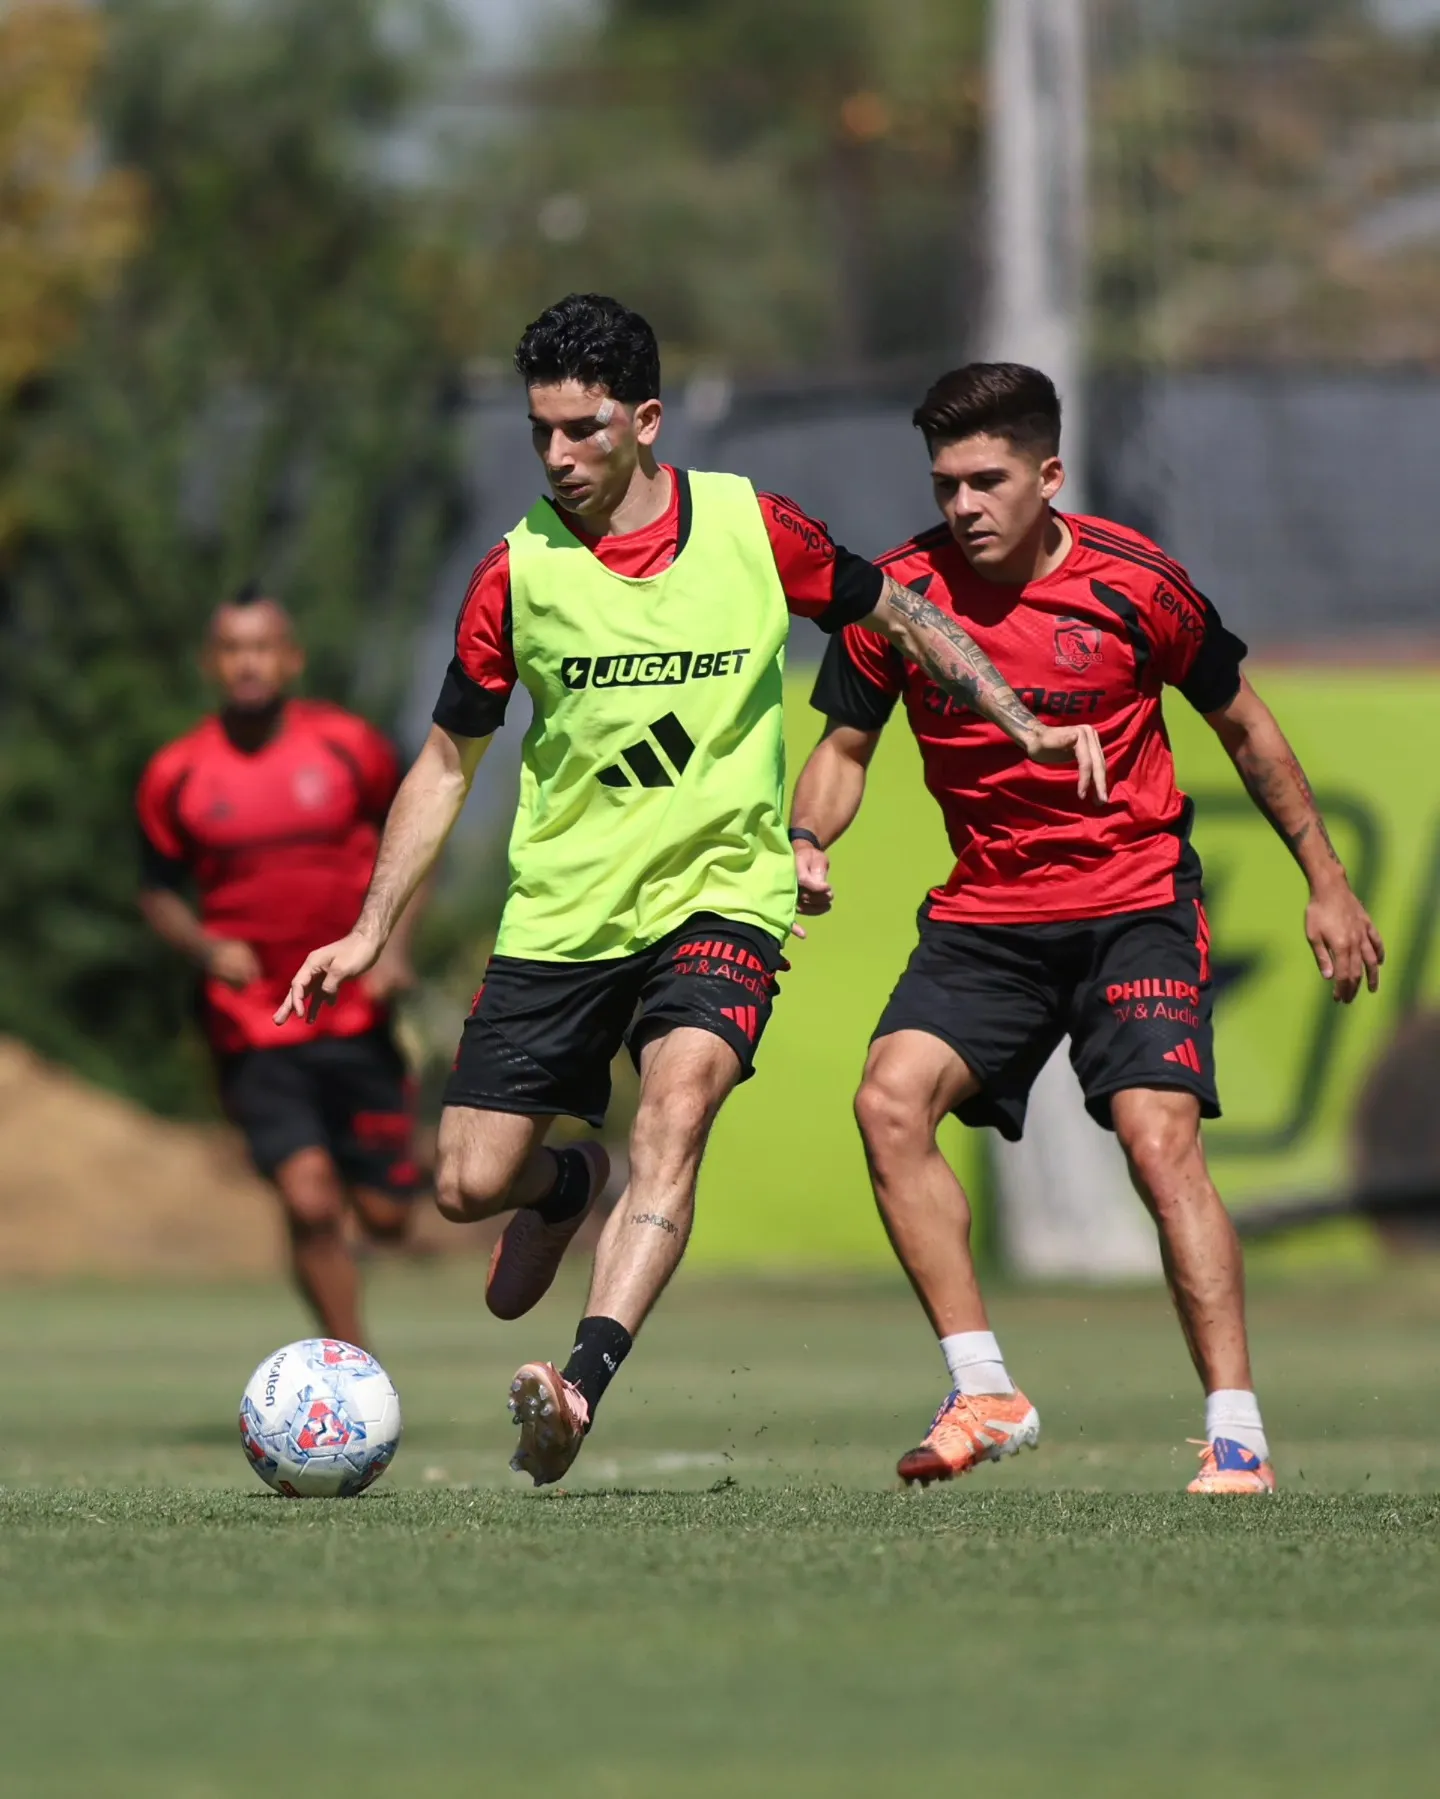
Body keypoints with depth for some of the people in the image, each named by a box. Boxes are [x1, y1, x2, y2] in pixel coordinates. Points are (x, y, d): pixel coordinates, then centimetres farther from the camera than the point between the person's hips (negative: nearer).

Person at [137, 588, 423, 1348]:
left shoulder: (349, 746, -1)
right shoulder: (176, 776, -3)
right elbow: (157, 892, 8)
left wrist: (395, 946, -3)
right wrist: (207, 948, -12)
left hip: (355, 1019, 2)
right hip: (254, 1024, -2)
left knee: (385, 1218, 5)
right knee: (309, 1202, -18)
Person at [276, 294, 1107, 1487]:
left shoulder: (752, 529, -5)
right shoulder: (516, 575, -4)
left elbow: (898, 614, 12)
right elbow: (449, 761, 8)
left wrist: (1026, 726, 4)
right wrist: (370, 932, 4)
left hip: (720, 893, -2)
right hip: (561, 909, 2)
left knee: (675, 1108, -29)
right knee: (471, 1183, -2)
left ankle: (584, 1386, -40)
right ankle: (570, 1183, 36)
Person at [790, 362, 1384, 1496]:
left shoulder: (1136, 584, -10)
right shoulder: (900, 594, -7)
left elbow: (1243, 725, 5)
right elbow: (847, 743, 8)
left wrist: (1326, 881, 8)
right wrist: (805, 841, -14)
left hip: (1137, 903, -3)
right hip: (984, 913, 3)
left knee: (1161, 1141, -19)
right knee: (891, 1102, -19)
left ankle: (1238, 1433, -13)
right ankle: (984, 1395, -11)